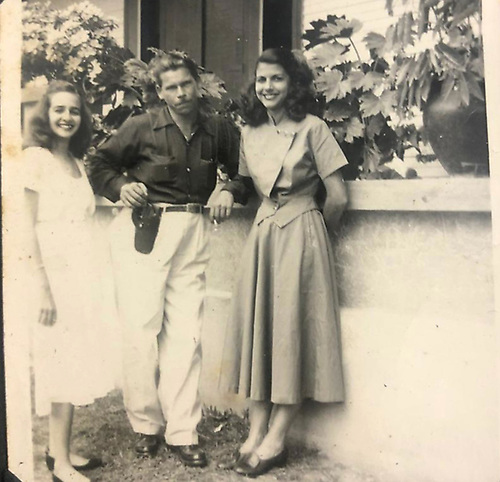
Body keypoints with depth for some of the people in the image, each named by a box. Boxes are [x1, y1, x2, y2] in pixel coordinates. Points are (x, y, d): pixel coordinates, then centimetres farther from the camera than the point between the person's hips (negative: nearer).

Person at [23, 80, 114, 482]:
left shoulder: (77, 162, 15)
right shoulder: (35, 157, -7)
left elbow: (83, 222, 13)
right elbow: (27, 227, -13)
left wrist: (90, 279, 8)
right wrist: (43, 286, -18)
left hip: (82, 275, 7)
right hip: (53, 273, -7)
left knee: (74, 361, 10)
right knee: (62, 362, -3)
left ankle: (59, 449, 23)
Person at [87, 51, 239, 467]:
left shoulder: (219, 131, 7)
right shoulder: (142, 127, 0)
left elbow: (241, 169, 21)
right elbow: (101, 164, 9)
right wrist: (120, 187, -10)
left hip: (192, 233, 2)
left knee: (186, 332, 0)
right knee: (142, 327, -4)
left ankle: (183, 432, 9)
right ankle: (146, 425, 13)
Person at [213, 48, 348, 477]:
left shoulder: (312, 128, -9)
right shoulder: (249, 132, 9)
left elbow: (337, 196, -9)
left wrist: (312, 232, 5)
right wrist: (229, 191, 2)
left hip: (301, 236, -6)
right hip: (262, 235, 6)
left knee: (292, 329, -1)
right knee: (257, 327, 5)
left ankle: (276, 441, 8)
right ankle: (256, 433, 13)